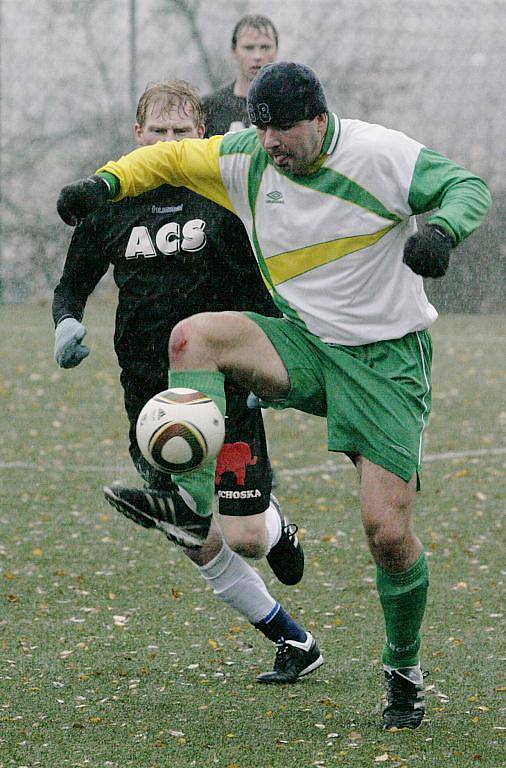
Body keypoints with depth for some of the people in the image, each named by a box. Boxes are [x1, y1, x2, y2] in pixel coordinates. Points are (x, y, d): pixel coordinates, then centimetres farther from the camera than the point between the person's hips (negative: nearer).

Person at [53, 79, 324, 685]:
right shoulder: (110, 207, 5)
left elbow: (265, 287, 1)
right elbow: (73, 283, 15)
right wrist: (67, 322, -5)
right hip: (149, 397, 3)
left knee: (243, 538, -12)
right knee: (199, 545, 2)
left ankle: (275, 527, 27)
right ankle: (293, 645, 18)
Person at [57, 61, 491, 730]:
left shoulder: (381, 156, -14)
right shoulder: (247, 159, -1)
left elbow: (468, 187, -9)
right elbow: (172, 158, 14)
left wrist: (441, 230, -30)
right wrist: (105, 183, -2)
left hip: (386, 360, -4)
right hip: (302, 342, 4)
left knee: (388, 529, -9)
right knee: (194, 336, -25)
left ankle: (404, 674, 15)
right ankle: (191, 503, -36)